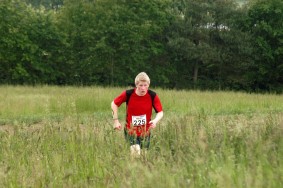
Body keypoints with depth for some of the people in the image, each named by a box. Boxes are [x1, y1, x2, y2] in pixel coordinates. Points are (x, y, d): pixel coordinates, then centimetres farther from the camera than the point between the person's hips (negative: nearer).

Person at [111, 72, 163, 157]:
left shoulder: (153, 96, -13)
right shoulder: (128, 94, -15)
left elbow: (160, 112, -7)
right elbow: (114, 104, 0)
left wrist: (155, 120, -29)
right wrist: (116, 120, -6)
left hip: (145, 132, 2)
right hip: (131, 130, -2)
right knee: (135, 152, -20)